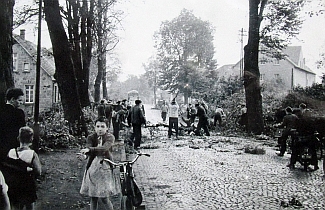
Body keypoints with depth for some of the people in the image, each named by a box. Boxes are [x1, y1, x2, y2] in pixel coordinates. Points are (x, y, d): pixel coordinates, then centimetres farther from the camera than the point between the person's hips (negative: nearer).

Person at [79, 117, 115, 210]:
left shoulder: (110, 137, -5)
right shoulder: (91, 137, 4)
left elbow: (104, 149, -24)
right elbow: (88, 149, -14)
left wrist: (89, 149, -36)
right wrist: (86, 152, -38)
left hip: (105, 167, -3)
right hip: (92, 167, 3)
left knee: (104, 198, -4)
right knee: (93, 197, 8)